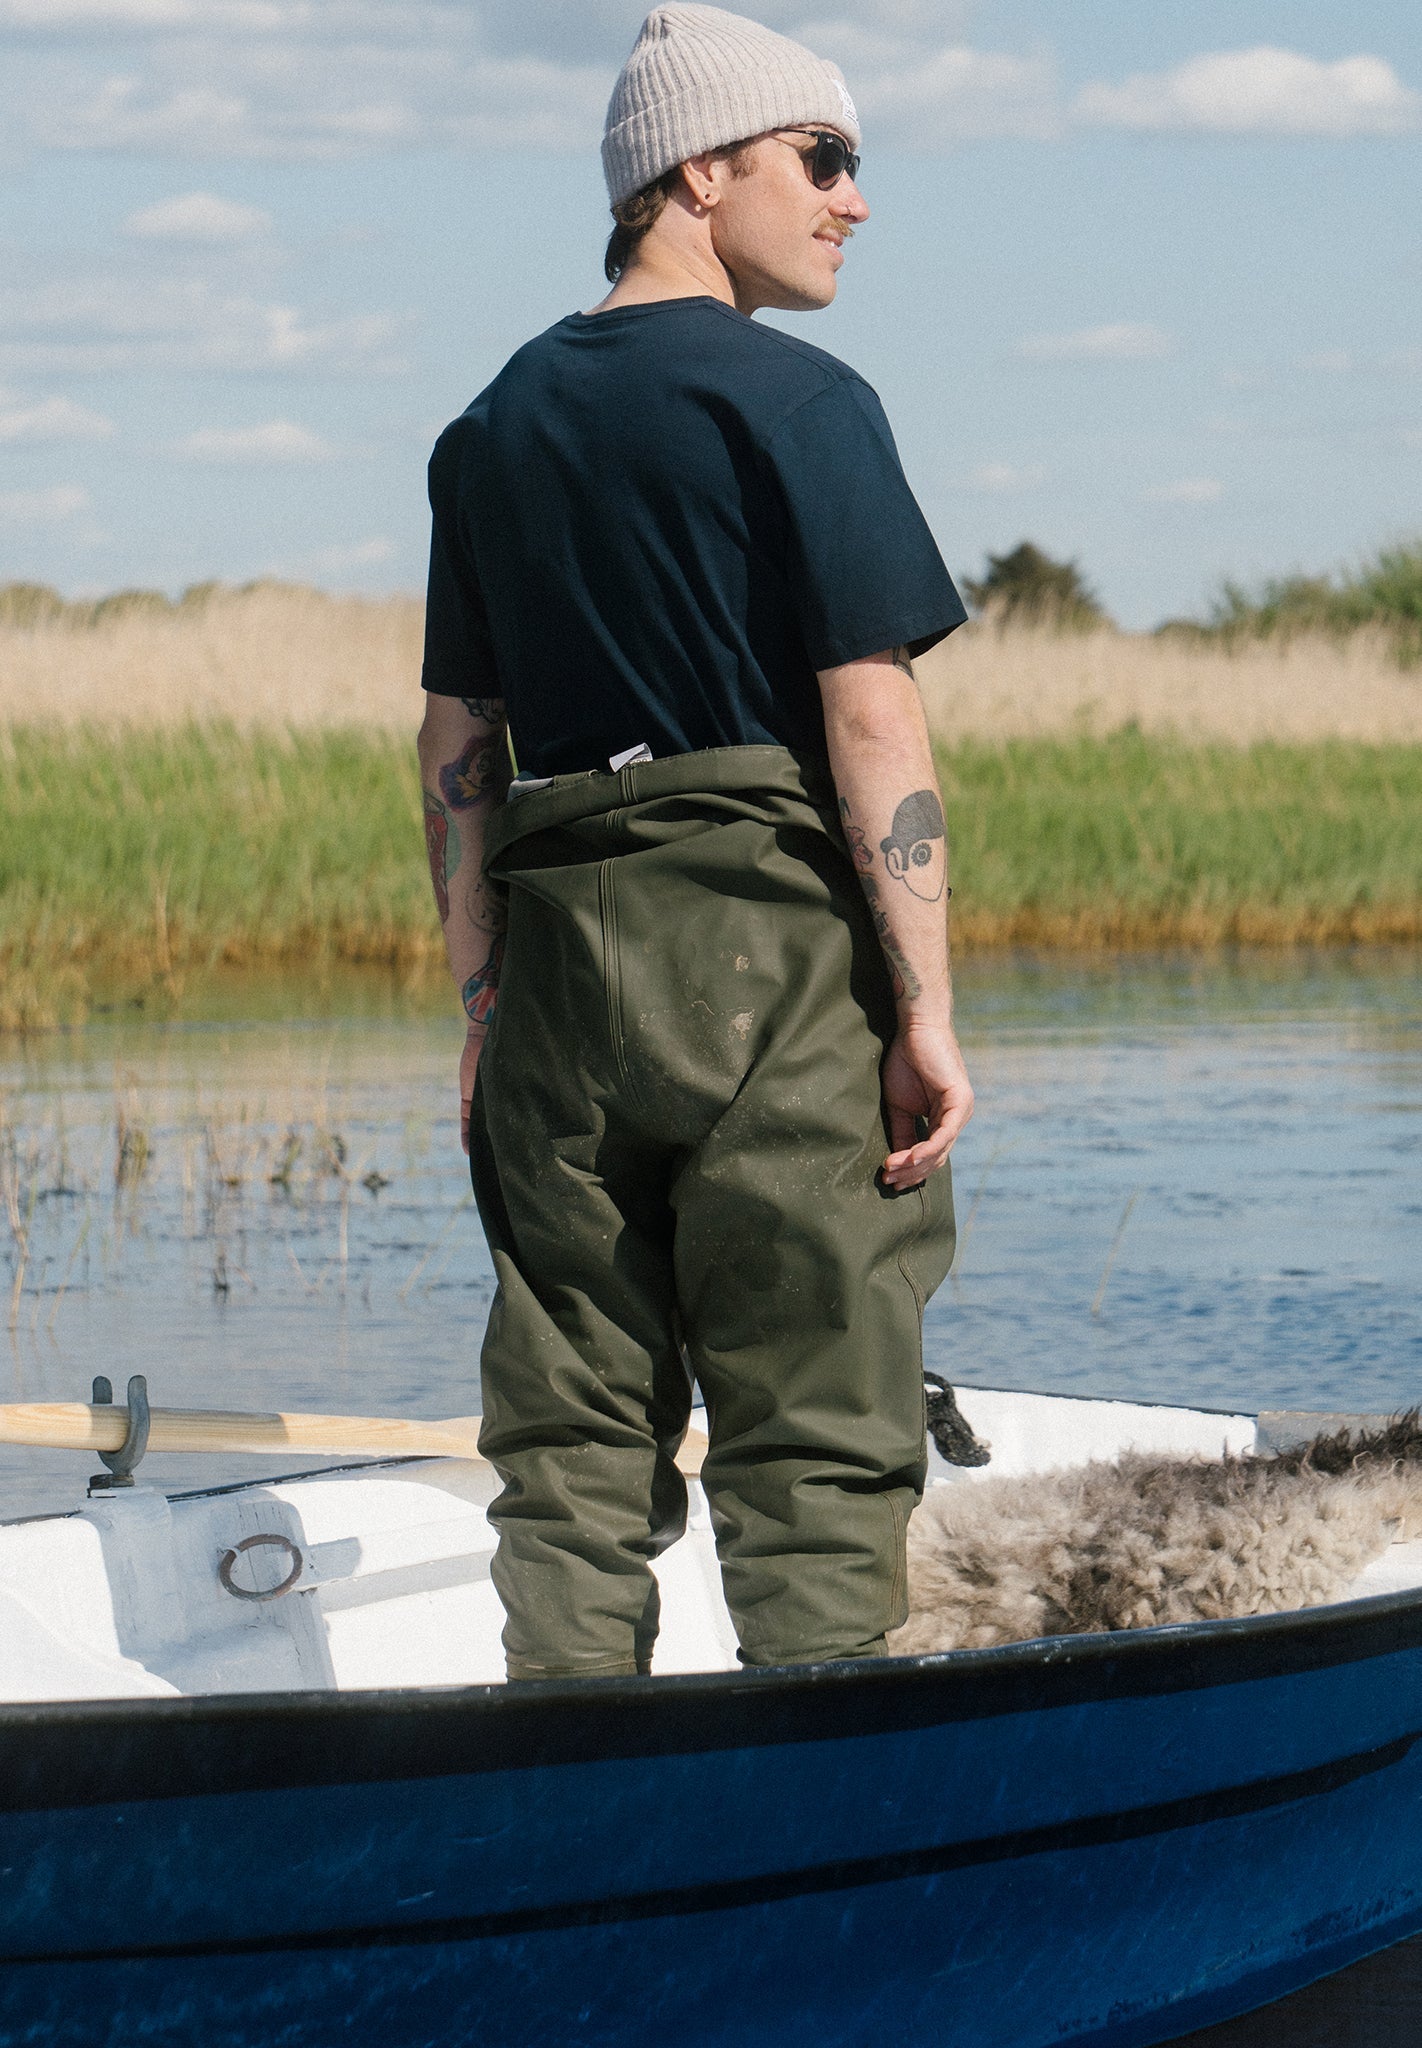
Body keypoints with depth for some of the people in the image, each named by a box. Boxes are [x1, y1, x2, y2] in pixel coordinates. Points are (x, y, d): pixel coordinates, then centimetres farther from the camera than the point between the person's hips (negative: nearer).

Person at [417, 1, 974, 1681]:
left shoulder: (497, 424, 13)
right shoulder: (794, 401, -6)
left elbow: (456, 741, 12)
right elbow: (873, 723, -12)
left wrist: (485, 1005, 15)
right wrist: (926, 1009, -10)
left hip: (556, 945, 6)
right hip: (774, 942, -6)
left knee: (575, 1430, 8)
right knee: (813, 1435, -2)